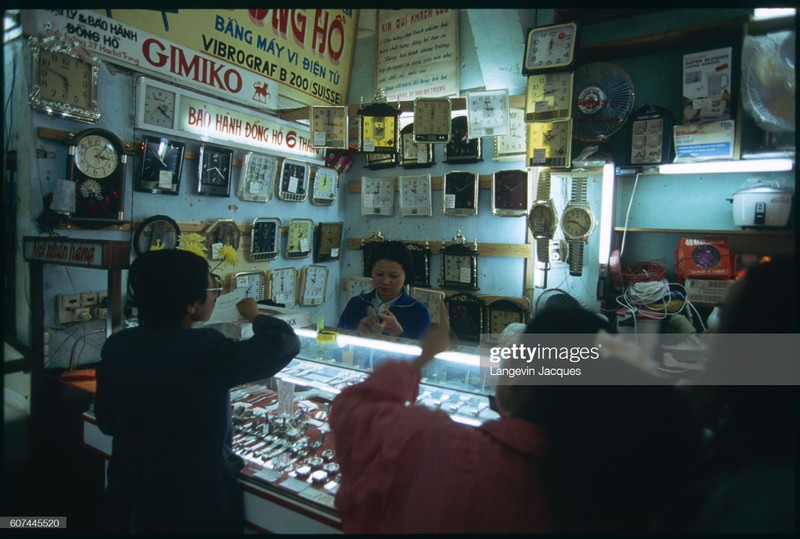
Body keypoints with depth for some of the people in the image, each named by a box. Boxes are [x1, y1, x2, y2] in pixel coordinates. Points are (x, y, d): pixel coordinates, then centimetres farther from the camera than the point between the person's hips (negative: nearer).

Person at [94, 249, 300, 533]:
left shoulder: (116, 346, -7)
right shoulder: (205, 350, -26)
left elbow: (106, 422, 6)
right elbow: (285, 342, -17)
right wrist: (255, 316, 1)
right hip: (195, 505, -5)